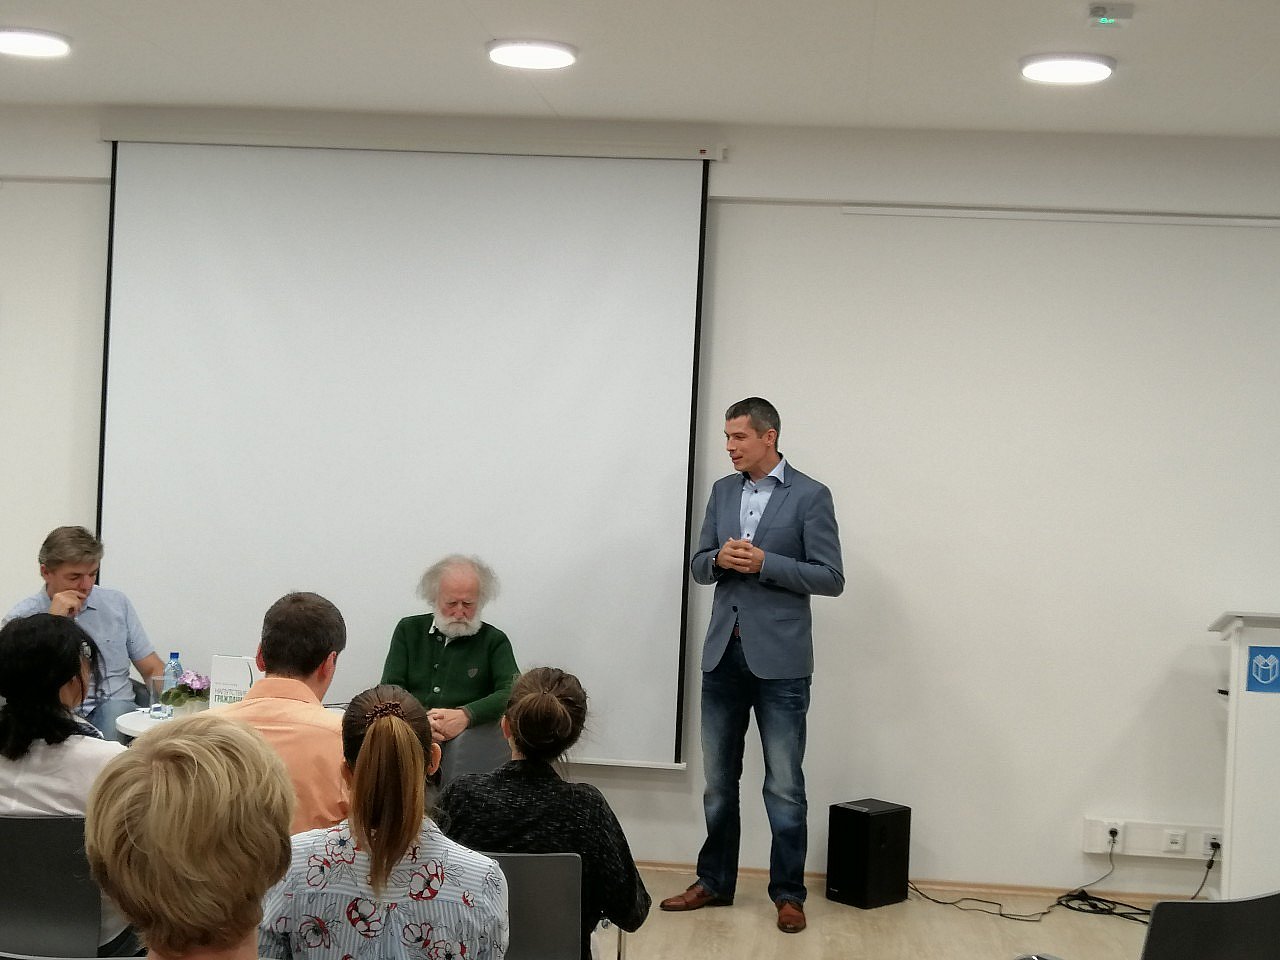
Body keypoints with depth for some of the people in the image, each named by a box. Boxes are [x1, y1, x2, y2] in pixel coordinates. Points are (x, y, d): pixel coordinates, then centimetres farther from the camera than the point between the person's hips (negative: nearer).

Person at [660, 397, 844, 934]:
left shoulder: (810, 496, -5)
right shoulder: (722, 491, 10)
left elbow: (831, 578, -8)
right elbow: (698, 567, 12)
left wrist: (764, 562, -18)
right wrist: (721, 558, -10)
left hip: (779, 661, -5)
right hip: (723, 654, 5)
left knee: (784, 785, 2)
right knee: (719, 780, 13)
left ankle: (788, 894, 12)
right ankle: (714, 882, 24)